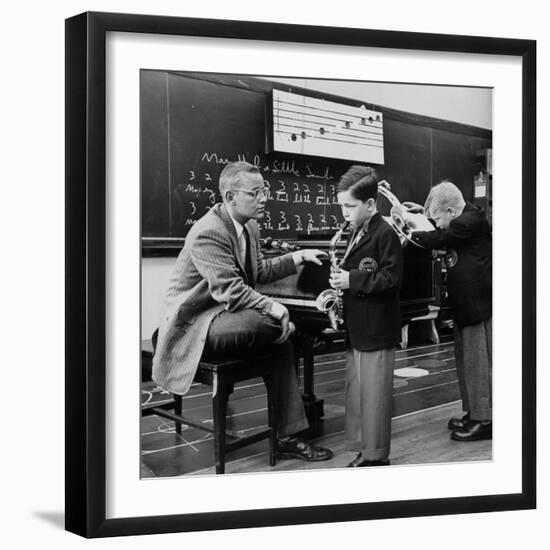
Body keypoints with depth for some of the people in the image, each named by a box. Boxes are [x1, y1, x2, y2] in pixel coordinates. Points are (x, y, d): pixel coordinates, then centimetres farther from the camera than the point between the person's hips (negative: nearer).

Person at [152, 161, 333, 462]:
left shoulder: (248, 227, 10)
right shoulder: (208, 233, -21)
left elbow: (260, 271, 21)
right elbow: (230, 290, -29)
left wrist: (298, 257, 12)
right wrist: (274, 308, -31)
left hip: (222, 312, 10)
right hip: (194, 323, -10)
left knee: (283, 344, -4)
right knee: (273, 324, -30)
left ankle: (288, 437, 2)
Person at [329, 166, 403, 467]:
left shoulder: (385, 234, -12)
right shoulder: (357, 233, 14)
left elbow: (391, 279, -19)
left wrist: (352, 280, -21)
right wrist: (340, 282, 5)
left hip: (376, 330, -9)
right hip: (356, 329, 9)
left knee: (374, 395, -1)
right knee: (355, 393, 13)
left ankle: (376, 456, 10)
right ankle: (363, 450, 23)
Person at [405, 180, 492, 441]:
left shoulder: (473, 221, -18)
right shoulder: (463, 221, 11)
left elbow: (438, 238, -19)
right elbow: (443, 234, 26)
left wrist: (411, 235, -6)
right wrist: (423, 211, 18)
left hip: (479, 305, -10)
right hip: (464, 305, 10)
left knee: (478, 364, -5)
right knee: (465, 361, 15)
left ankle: (484, 420, 3)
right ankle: (473, 413, 25)